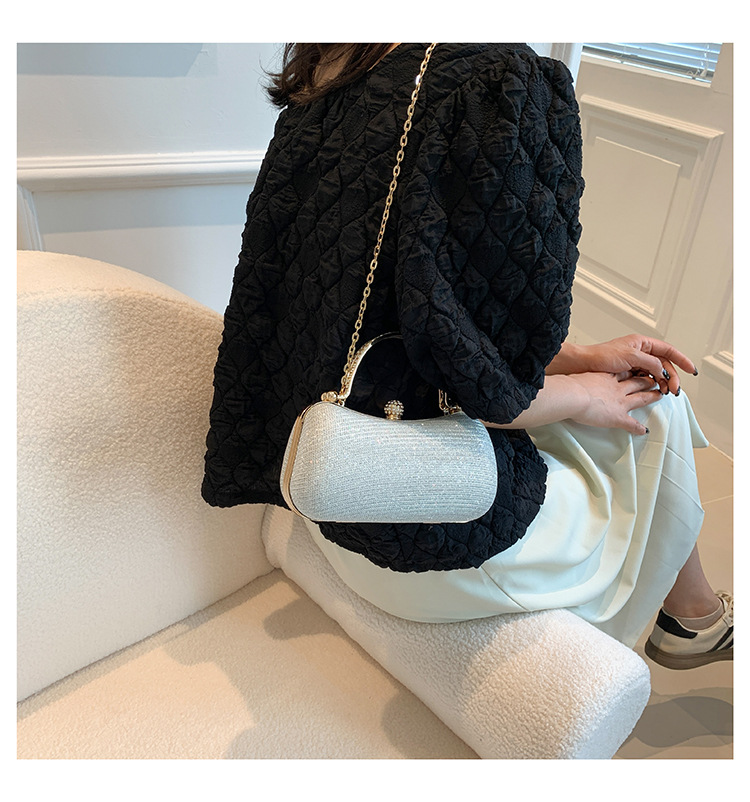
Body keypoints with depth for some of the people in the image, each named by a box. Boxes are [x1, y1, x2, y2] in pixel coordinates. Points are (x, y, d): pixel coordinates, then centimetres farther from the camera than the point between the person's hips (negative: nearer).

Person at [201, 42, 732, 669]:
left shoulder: (318, 99, 3)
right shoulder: (516, 86, -23)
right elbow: (486, 385, -25)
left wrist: (578, 356, 10)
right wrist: (581, 394, -2)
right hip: (428, 539, -7)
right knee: (652, 415, 17)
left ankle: (693, 610, 45)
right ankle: (694, 618, 46)